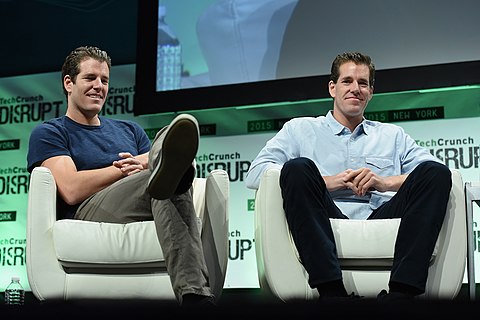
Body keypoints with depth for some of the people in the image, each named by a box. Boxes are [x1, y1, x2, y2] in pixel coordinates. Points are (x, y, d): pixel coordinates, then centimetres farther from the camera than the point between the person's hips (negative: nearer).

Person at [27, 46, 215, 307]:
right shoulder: (48, 134, 17)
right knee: (171, 184, -36)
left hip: (150, 221, 4)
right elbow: (71, 190, -4)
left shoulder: (129, 129, 35)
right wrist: (127, 169, 1)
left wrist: (144, 165, -7)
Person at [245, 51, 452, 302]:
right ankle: (332, 291, -40)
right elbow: (255, 173, 5)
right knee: (298, 167, -27)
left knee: (436, 172, -19)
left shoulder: (393, 135, 30)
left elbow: (434, 174, 13)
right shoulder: (300, 129, 23)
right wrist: (325, 182, -4)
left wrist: (386, 182, -5)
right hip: (326, 228, -2)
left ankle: (400, 293, -36)